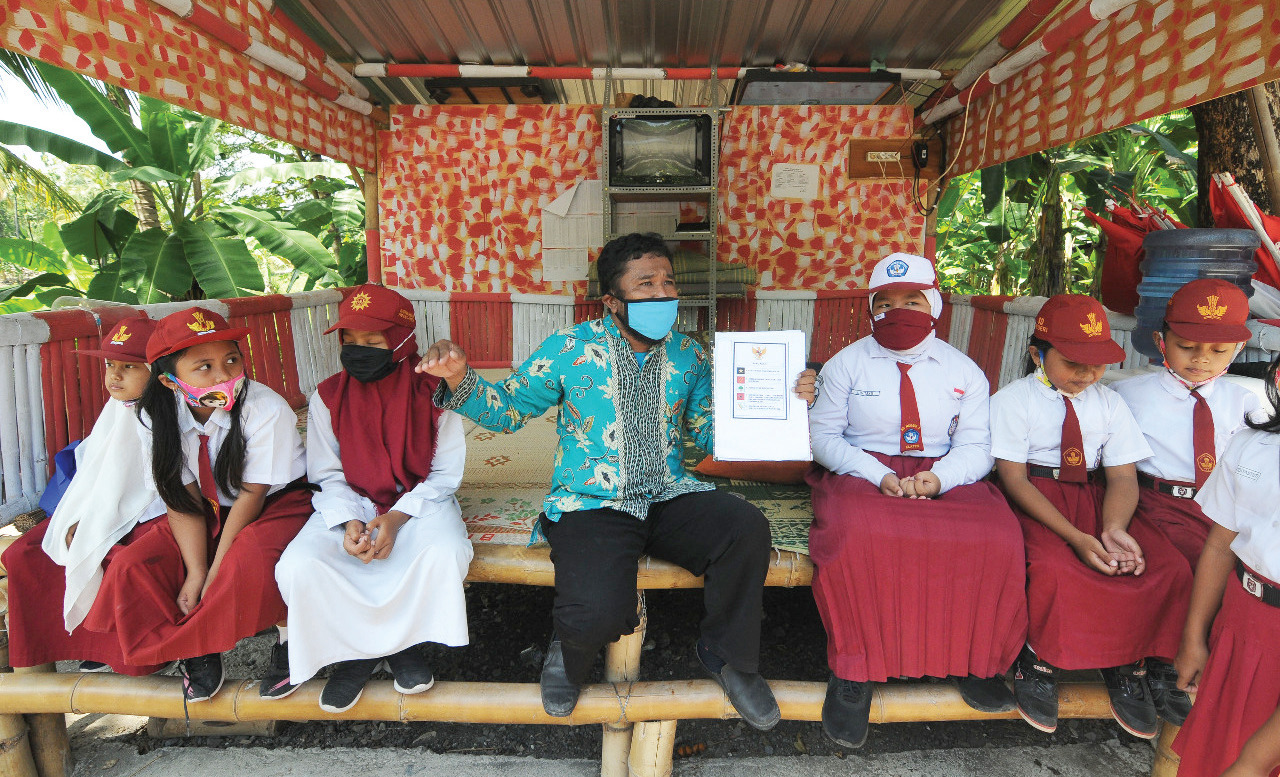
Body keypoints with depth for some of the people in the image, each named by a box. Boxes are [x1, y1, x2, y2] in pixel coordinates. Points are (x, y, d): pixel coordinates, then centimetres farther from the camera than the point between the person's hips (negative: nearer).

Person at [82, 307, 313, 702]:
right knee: (132, 565, -13)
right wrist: (196, 572, -18)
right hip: (212, 510, 5)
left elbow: (251, 494, -20)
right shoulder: (156, 417, -11)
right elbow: (183, 499, -8)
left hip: (277, 503, -5)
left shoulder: (267, 410, -26)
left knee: (249, 562, -33)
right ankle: (196, 653, 3)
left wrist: (215, 572, -18)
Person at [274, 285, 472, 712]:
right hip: (350, 504, 2)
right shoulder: (327, 397, -1)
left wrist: (397, 517, -20)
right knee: (298, 565, -24)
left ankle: (401, 639, -4)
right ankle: (356, 649, 0)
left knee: (445, 555, -33)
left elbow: (445, 475, -6)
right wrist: (349, 523, -18)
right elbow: (327, 476, 2)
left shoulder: (433, 393, -8)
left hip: (420, 501, -2)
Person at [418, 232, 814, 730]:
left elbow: (712, 435, 14)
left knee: (747, 526, -26)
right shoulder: (569, 350, -1)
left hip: (668, 498, 4)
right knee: (599, 612, -30)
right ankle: (571, 653, 14)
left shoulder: (688, 356, 10)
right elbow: (506, 409, 4)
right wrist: (460, 380, -17)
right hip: (591, 505, -3)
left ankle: (727, 655, 3)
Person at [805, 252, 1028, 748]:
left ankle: (975, 658, -4)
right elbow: (824, 437, 1)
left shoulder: (964, 372, 12)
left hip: (943, 477, 2)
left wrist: (938, 478, -18)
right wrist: (880, 476, -15)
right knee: (855, 535, -36)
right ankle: (855, 669, -18)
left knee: (997, 537, -28)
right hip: (862, 472, -2)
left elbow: (976, 446, 5)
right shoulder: (846, 364, 6)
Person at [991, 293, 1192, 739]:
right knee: (1055, 567, -33)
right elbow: (1014, 477, -12)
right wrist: (1075, 537, -23)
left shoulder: (1109, 404, 10)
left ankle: (1125, 665, 4)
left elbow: (1123, 476, 2)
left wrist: (1114, 528, -20)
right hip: (1032, 501, -5)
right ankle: (1037, 661, -6)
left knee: (1169, 569, -17)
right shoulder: (1013, 399, -5)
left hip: (1094, 498, 5)